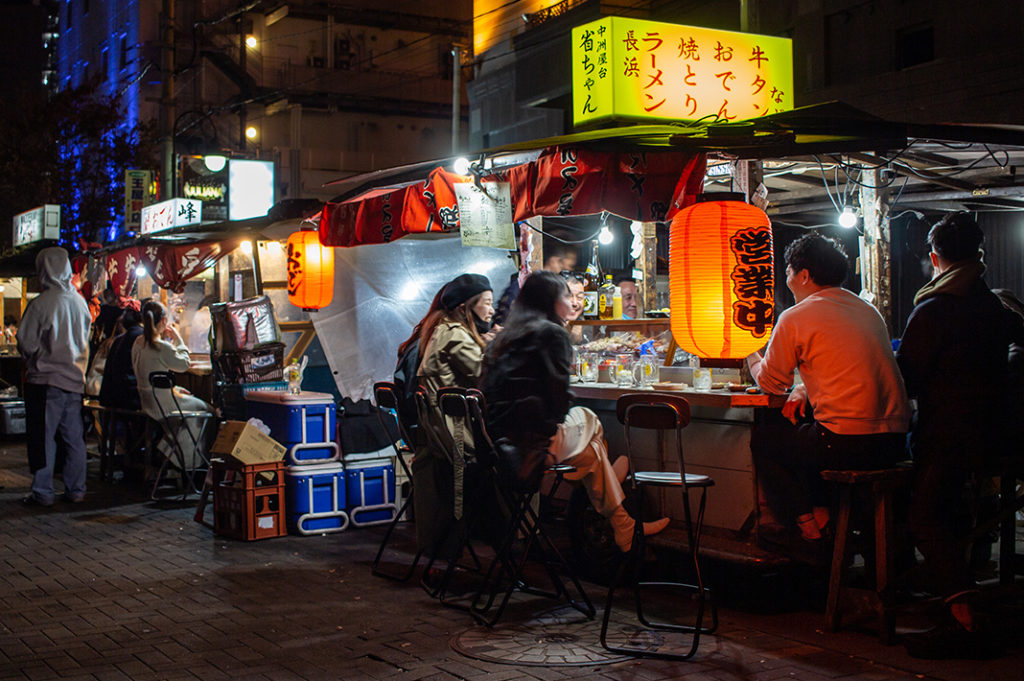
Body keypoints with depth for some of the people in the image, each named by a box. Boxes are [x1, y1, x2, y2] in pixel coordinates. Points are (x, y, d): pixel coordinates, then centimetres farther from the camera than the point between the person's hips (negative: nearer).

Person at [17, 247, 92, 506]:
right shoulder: (80, 302, 3)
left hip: (46, 378, -5)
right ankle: (75, 489, 14)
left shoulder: (41, 303, -14)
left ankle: (43, 492, 3)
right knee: (73, 436, 10)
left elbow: (26, 342, -8)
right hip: (75, 378, 5)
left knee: (42, 436, 1)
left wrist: (31, 362, 10)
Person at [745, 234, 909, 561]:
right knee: (800, 435, 31)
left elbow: (771, 381, 7)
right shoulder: (869, 311, 17)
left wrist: (751, 353, 27)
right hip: (894, 441, 8)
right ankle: (823, 517, 28)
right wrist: (804, 390, 18)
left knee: (764, 439, 15)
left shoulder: (795, 318, -5)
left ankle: (810, 533, 16)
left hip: (848, 445, -8)